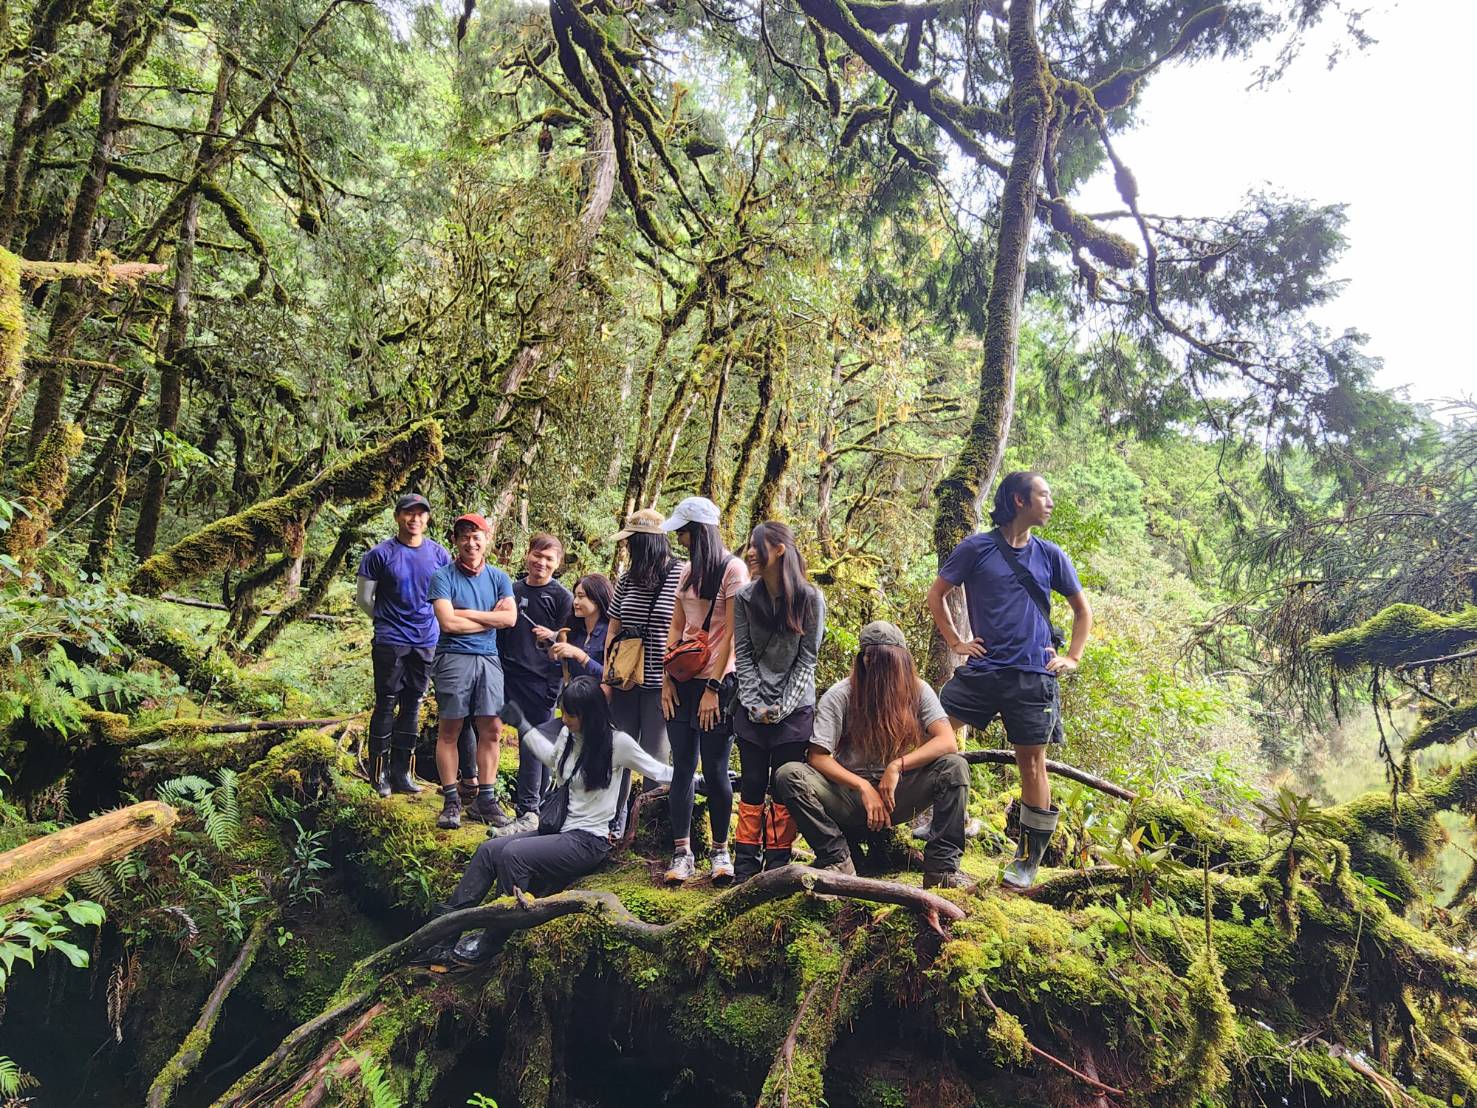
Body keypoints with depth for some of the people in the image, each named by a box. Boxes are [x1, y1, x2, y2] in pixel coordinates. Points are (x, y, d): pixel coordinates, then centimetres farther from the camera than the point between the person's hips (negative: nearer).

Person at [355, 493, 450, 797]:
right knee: (387, 704, 0)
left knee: (412, 705, 9)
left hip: (426, 641, 3)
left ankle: (401, 772, 17)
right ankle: (379, 772, 10)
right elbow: (364, 598, 3)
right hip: (390, 642, -3)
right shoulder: (380, 554, -5)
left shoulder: (439, 554, 5)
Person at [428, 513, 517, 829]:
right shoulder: (443, 577, -2)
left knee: (491, 730, 2)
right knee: (449, 730, 0)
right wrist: (490, 618, -4)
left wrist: (466, 613, -8)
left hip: (489, 659, 4)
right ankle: (451, 801, 9)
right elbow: (448, 622, -13)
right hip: (454, 658, -3)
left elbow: (510, 617, -4)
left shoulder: (499, 578, 10)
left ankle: (485, 799, 11)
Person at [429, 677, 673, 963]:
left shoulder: (617, 743, -14)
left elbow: (659, 772, -4)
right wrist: (522, 725, 29)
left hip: (588, 840, -7)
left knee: (513, 854, -24)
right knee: (489, 849, -6)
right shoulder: (568, 734, 5)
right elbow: (553, 759, 27)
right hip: (558, 829, 7)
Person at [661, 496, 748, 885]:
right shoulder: (689, 571, 14)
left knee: (715, 769, -1)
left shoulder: (733, 569, -7)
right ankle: (682, 852, 8)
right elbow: (676, 627, 13)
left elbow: (732, 634, -11)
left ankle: (720, 850, 13)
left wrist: (713, 688, -14)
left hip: (717, 682, -6)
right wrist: (667, 679, 4)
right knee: (682, 766, 4)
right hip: (683, 681, 6)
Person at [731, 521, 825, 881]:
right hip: (753, 708, 2)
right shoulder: (744, 597, 1)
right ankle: (745, 864, 13)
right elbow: (742, 654, 2)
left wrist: (783, 707, -11)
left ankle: (778, 862, 11)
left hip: (795, 707, -2)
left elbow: (807, 658, -5)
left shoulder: (810, 599, -6)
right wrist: (754, 704, -8)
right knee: (752, 783, 4)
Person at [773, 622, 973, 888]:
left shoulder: (917, 691, -6)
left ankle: (942, 866, -17)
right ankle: (836, 859, -15)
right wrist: (864, 787, -24)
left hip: (897, 794, 1)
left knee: (955, 767, -24)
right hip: (849, 793, -1)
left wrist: (897, 766, -28)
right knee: (788, 775, -27)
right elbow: (817, 757, -13)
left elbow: (948, 742, -18)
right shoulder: (839, 696, -10)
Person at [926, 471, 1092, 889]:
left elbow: (1082, 609, 18)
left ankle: (1028, 860, 17)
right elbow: (936, 595, 8)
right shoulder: (976, 548, -1)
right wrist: (955, 641, 3)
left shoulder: (1050, 555, 6)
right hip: (982, 668, -1)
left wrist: (1072, 657, 10)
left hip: (1033, 676, 1)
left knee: (1032, 762, 5)